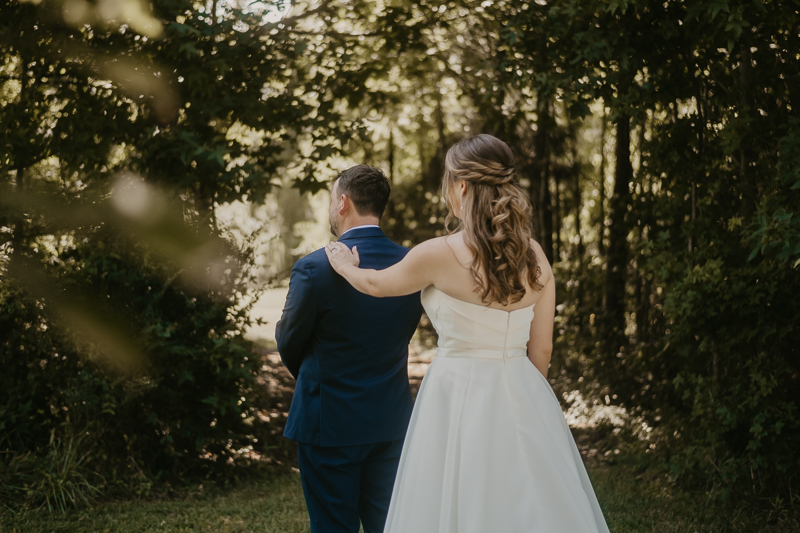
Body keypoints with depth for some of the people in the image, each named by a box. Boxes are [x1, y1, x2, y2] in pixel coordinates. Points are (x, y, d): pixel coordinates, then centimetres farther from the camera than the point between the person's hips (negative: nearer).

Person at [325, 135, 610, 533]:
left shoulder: (439, 254, -13)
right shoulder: (535, 257, 1)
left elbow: (376, 284, 7)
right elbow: (541, 350, 7)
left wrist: (345, 265, 28)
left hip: (461, 398, -5)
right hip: (523, 399, 5)